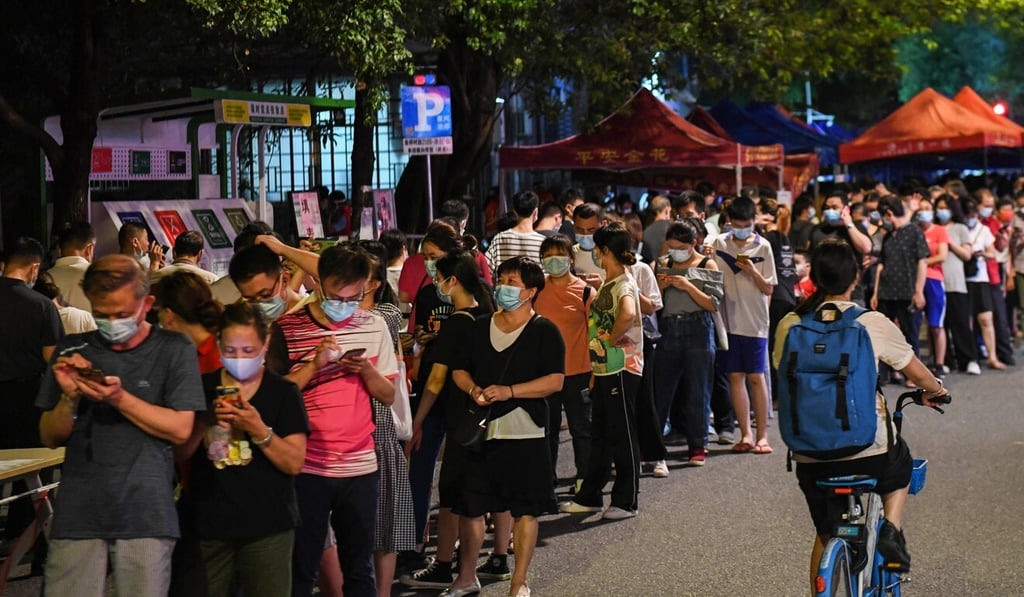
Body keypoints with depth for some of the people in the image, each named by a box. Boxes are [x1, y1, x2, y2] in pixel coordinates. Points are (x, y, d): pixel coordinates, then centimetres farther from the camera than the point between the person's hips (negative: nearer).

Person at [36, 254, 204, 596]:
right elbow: (51, 438, 12)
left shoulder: (175, 350, 2)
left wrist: (119, 398, -15)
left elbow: (180, 429, -5)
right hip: (78, 513, 2)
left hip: (146, 515, -2)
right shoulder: (72, 352, 10)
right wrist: (69, 397, -8)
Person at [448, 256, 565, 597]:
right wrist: (474, 390, -7)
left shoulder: (543, 331, -4)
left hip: (524, 432, -4)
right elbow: (459, 370, 15)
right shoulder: (480, 328, 10)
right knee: (470, 506, 8)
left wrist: (508, 391, -19)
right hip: (480, 430, 4)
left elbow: (554, 380, -12)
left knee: (525, 509, 3)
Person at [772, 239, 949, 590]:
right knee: (900, 469, 32)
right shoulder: (873, 324, -6)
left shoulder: (789, 326, -1)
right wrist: (935, 390, 27)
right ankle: (891, 527, 8)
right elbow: (918, 375, 5)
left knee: (825, 534, 21)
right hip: (867, 444, -2)